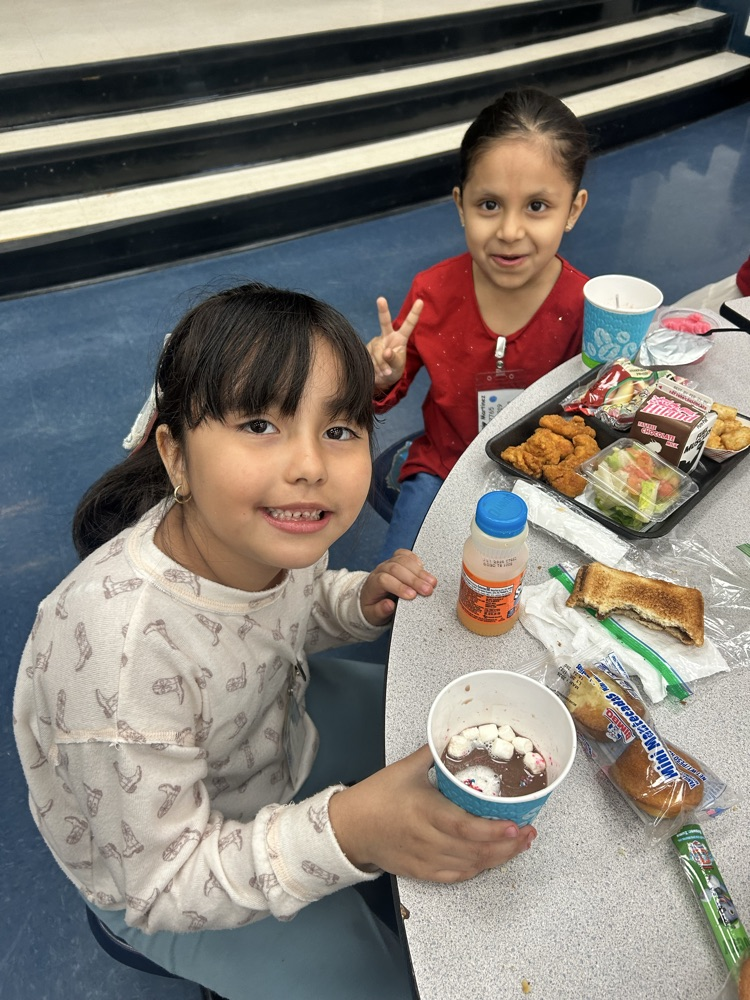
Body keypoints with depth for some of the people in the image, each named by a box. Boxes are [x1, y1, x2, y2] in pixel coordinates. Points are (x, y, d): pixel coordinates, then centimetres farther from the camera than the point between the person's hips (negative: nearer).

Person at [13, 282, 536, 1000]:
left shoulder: (268, 527, -23)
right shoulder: (123, 650, -42)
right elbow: (164, 885, -28)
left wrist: (361, 601, -19)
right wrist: (346, 831, -42)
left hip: (280, 724, 6)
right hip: (153, 872, -5)